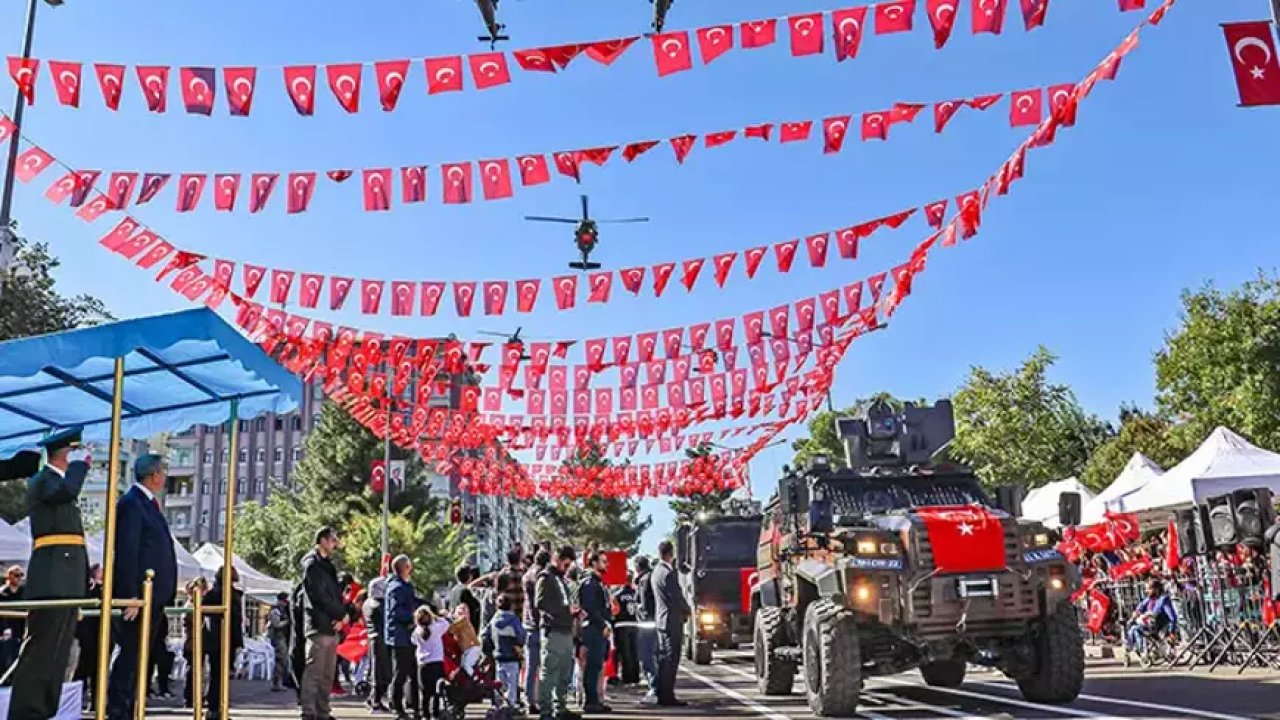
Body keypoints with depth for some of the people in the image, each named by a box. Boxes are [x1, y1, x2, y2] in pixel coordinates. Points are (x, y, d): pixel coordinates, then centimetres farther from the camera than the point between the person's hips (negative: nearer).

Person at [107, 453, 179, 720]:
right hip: (140, 596, -9)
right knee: (131, 653, -6)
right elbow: (126, 551, -18)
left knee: (139, 655, 12)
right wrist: (131, 595, -22)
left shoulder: (148, 503, 17)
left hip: (154, 595, 9)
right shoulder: (131, 502, -12)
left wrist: (165, 596, 14)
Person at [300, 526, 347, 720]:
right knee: (314, 672, -8)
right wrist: (342, 614, -7)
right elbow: (321, 596, -14)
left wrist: (340, 617, -1)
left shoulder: (328, 566, 21)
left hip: (332, 626, 9)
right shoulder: (312, 564, -6)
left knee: (327, 675, 9)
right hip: (318, 626, -9)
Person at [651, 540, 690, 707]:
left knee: (663, 658, 13)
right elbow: (677, 596, -17)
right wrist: (687, 610, 1)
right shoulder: (669, 573, -18)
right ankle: (668, 697, -6)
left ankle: (662, 695, 17)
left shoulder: (656, 571, 13)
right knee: (671, 660, -7)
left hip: (661, 619, 10)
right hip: (672, 620, -10)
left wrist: (683, 609, 15)